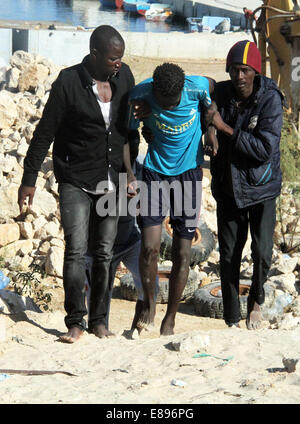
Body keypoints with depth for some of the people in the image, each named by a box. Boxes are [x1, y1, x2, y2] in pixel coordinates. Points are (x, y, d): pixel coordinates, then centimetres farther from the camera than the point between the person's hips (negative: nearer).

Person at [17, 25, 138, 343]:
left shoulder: (124, 77, 0)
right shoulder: (69, 82, -14)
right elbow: (44, 134, -7)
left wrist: (130, 171, 9)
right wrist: (29, 180, -5)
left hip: (111, 181, 4)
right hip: (76, 182, -4)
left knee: (104, 252, 6)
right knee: (76, 250, -12)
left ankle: (98, 318, 17)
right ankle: (75, 321, -3)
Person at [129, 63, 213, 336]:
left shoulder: (197, 87, -18)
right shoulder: (140, 95, -18)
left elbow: (211, 108, 7)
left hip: (189, 172, 0)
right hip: (155, 172, 0)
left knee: (182, 253, 1)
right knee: (149, 247, -12)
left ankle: (170, 318, 16)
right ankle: (149, 304, 14)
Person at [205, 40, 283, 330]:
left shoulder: (270, 99, -16)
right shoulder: (220, 93, -7)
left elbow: (265, 148, -23)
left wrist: (225, 129, -24)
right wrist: (208, 129, -8)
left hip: (261, 186, -3)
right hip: (227, 185, 3)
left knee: (262, 253, -6)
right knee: (229, 255, 4)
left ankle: (256, 302, 23)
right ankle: (232, 317, 18)